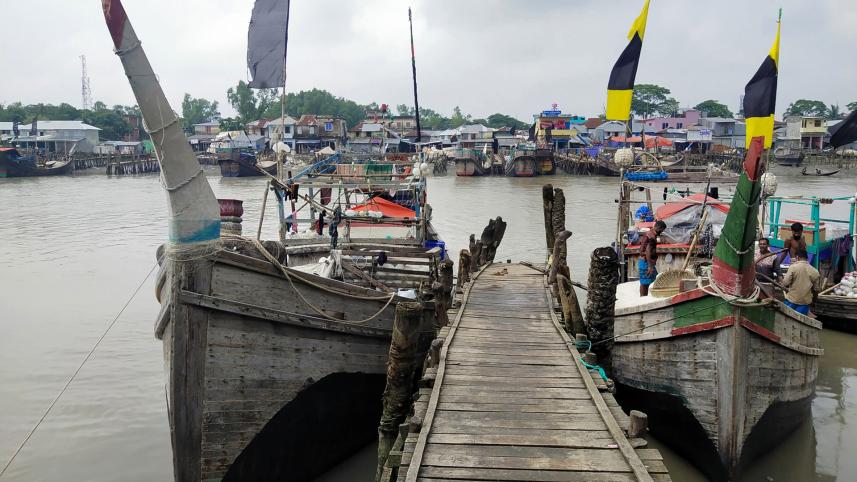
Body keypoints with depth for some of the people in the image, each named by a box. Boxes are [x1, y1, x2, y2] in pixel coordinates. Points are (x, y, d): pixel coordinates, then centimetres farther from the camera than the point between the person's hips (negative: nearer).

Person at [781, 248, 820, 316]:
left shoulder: (793, 267, -8)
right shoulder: (815, 271, 2)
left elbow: (785, 283, -10)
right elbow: (816, 290, 8)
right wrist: (813, 301, 25)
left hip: (791, 300, -3)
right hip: (805, 302, 3)